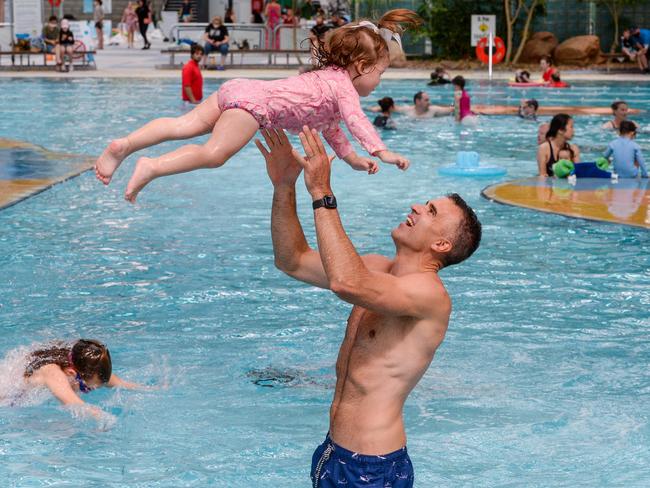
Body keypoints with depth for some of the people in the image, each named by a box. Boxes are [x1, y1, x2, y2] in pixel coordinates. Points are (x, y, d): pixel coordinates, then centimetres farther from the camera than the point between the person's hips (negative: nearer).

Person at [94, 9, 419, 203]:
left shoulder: (327, 77, 31)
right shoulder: (343, 84, 2)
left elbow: (330, 128, 40)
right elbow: (354, 119, -16)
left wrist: (352, 158, 40)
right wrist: (380, 151, -20)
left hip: (237, 89, 8)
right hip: (255, 101, -8)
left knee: (186, 125, -2)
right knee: (215, 152, -17)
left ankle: (124, 145, -12)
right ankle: (152, 168, -28)